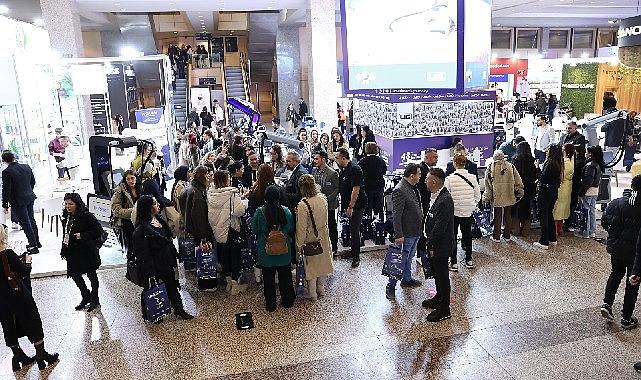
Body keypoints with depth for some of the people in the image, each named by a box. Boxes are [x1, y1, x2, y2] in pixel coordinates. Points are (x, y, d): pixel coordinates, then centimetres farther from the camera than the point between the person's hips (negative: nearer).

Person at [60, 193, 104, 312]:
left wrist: (83, 236, -24)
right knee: (74, 274, 13)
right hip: (73, 252, 8)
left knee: (91, 274, 8)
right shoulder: (67, 217, 6)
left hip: (86, 252, -7)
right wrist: (64, 250, 14)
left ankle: (95, 300, 25)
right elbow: (66, 234, 16)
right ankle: (86, 297, 33)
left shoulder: (86, 216, -18)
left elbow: (99, 230, -19)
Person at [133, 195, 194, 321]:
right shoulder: (141, 229, -24)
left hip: (166, 262, 8)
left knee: (172, 286, 18)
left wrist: (174, 256, 16)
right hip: (154, 266, -8)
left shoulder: (159, 219, 2)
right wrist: (150, 273, -23)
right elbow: (143, 254, -23)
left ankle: (178, 309, 32)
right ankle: (147, 314, 33)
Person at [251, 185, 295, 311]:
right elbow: (291, 229, 2)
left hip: (266, 252, -1)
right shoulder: (286, 211, -11)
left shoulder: (259, 212, -16)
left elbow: (254, 230, -4)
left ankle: (270, 304, 22)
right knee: (285, 277, 17)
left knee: (268, 279, 13)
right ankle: (287, 301, 29)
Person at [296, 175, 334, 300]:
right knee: (322, 262, 21)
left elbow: (301, 228, -21)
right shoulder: (323, 198, -8)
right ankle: (321, 289, 38)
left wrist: (299, 245, -10)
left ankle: (312, 293, 28)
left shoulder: (303, 205, -26)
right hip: (323, 237, 6)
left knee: (311, 265, 12)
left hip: (310, 240, -5)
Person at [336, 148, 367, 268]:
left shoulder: (354, 169, -18)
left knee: (355, 230, -4)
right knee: (352, 229, 17)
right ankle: (353, 251, 29)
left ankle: (356, 257, 6)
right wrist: (346, 206, 13)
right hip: (349, 205, 9)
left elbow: (356, 190, -22)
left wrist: (351, 207, -21)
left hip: (357, 205, -9)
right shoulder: (343, 170, 10)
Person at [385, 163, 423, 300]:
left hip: (416, 230, 9)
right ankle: (391, 286, 9)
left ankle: (407, 279, 38)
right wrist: (398, 235, -23)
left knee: (409, 257, 22)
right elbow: (396, 215, -23)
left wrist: (420, 227, 20)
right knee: (402, 259, -2)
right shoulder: (399, 190, -22)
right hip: (407, 232, -9)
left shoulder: (413, 187, 7)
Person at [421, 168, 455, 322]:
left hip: (440, 246, -9)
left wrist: (431, 245, -17)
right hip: (434, 244, 9)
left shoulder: (444, 201, -28)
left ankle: (444, 309, 19)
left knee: (442, 276, 4)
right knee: (437, 273, 24)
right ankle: (439, 298, 43)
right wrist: (429, 242, 13)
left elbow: (439, 227, -26)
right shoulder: (436, 196, 4)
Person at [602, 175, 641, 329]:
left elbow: (604, 222, 1)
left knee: (616, 273, 26)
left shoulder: (615, 203, -7)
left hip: (615, 248, 4)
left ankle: (607, 303, 13)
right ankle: (626, 318, 18)